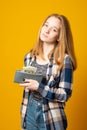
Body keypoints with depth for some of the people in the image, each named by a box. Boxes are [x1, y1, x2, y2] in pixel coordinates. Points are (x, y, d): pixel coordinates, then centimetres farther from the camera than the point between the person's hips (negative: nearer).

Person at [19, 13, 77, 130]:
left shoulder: (64, 59, -13)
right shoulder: (29, 57, 2)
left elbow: (65, 94, -16)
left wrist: (39, 87, -23)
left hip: (51, 117, -4)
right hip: (30, 112, 4)